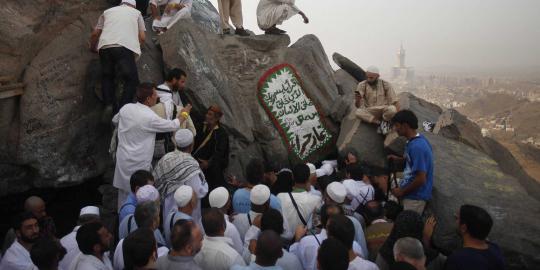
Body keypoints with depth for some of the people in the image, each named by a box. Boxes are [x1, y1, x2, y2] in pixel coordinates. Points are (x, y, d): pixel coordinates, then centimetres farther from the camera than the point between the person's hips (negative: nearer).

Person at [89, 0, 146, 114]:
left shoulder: (108, 11, 31)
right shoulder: (136, 12, 26)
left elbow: (95, 34, 30)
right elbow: (142, 38, 18)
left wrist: (92, 47, 48)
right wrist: (136, 46, 39)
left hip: (105, 46, 3)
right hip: (125, 47, -3)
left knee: (107, 76, 18)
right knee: (131, 79, 2)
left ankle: (109, 107, 4)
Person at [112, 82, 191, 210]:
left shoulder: (126, 108, -3)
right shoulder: (150, 117, -21)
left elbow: (115, 120, 18)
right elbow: (173, 126, -8)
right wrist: (183, 114, 10)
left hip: (123, 159, 7)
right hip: (139, 163, -7)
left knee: (123, 191, 19)